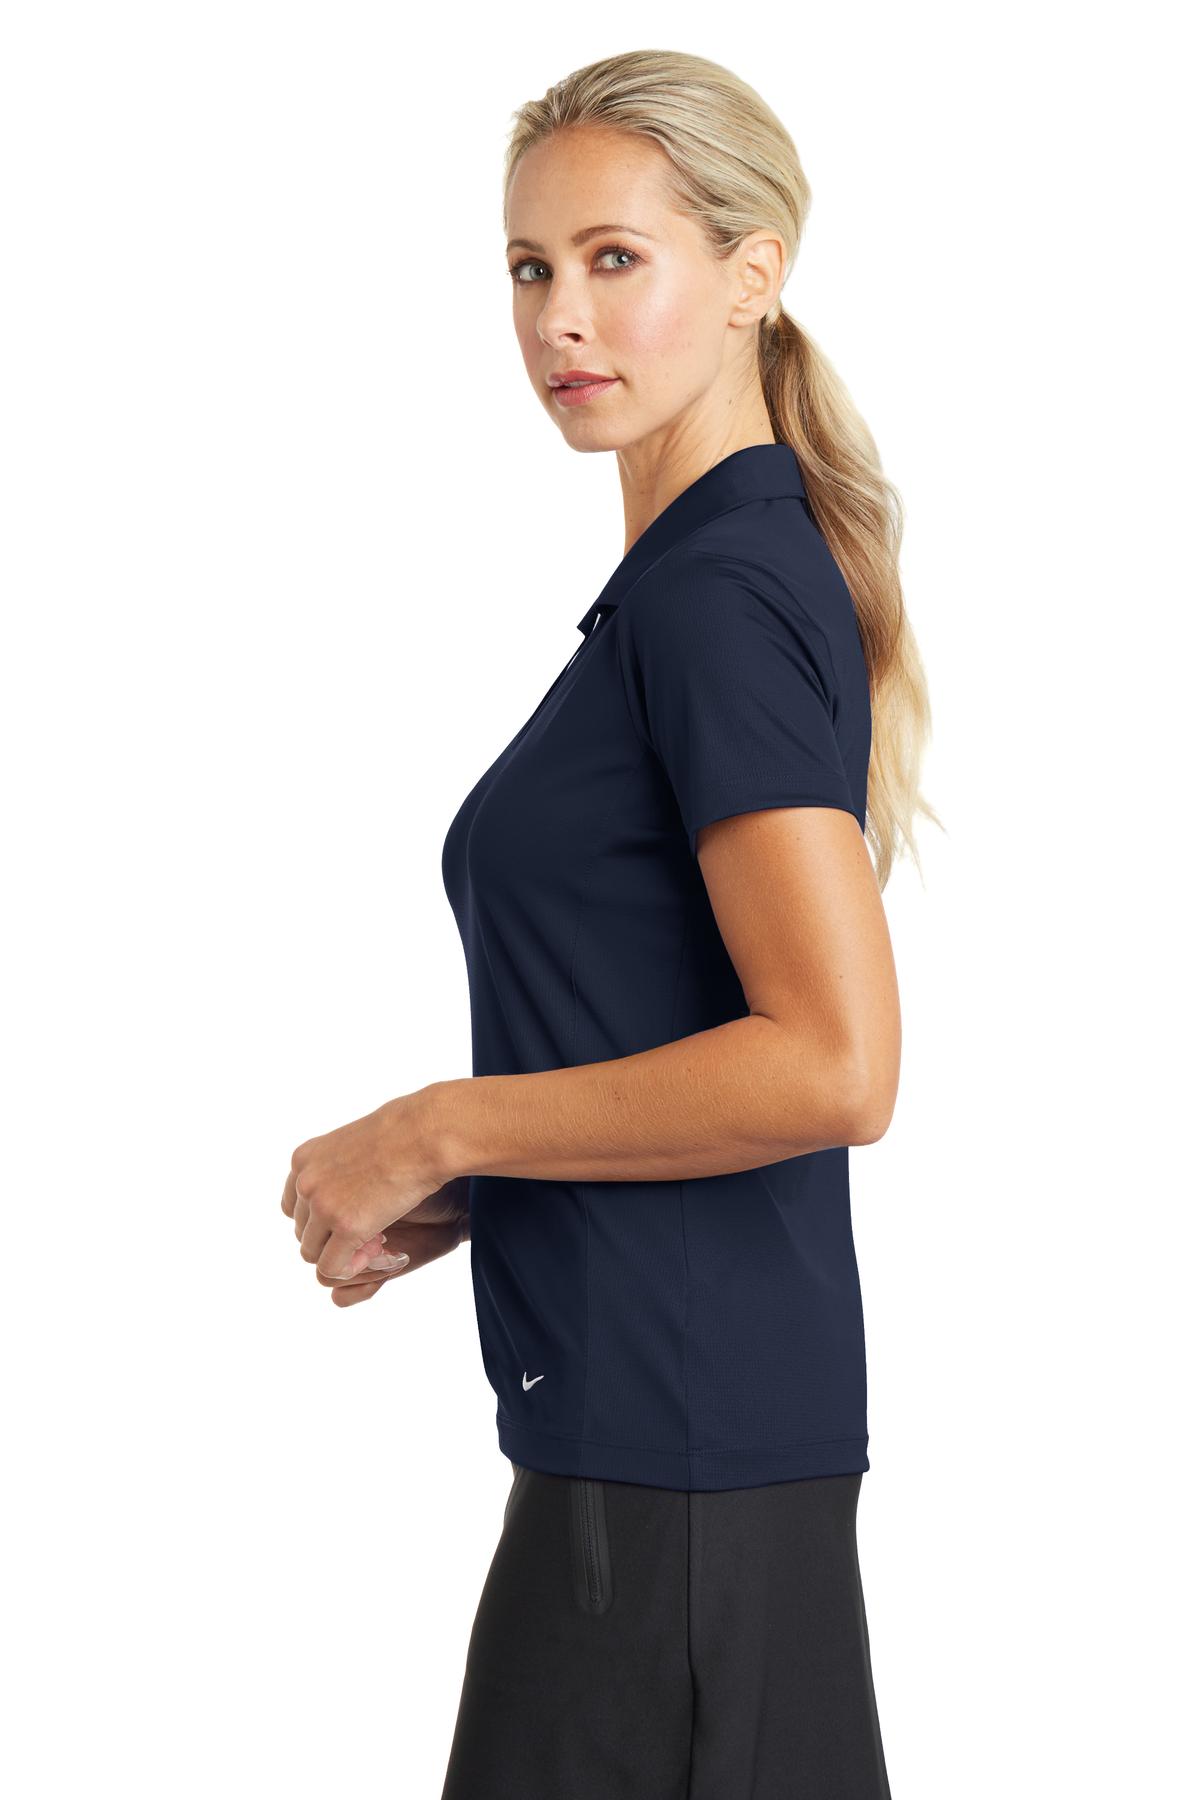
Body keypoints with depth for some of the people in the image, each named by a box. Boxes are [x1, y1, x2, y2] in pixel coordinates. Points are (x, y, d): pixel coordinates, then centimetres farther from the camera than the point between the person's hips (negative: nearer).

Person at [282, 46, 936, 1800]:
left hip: (671, 1438, -10)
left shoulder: (719, 589, -15)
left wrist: (444, 1130, -15)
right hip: (718, 1411, 10)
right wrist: (461, 1202, 11)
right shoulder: (696, 576, 15)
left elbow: (834, 1064, -24)